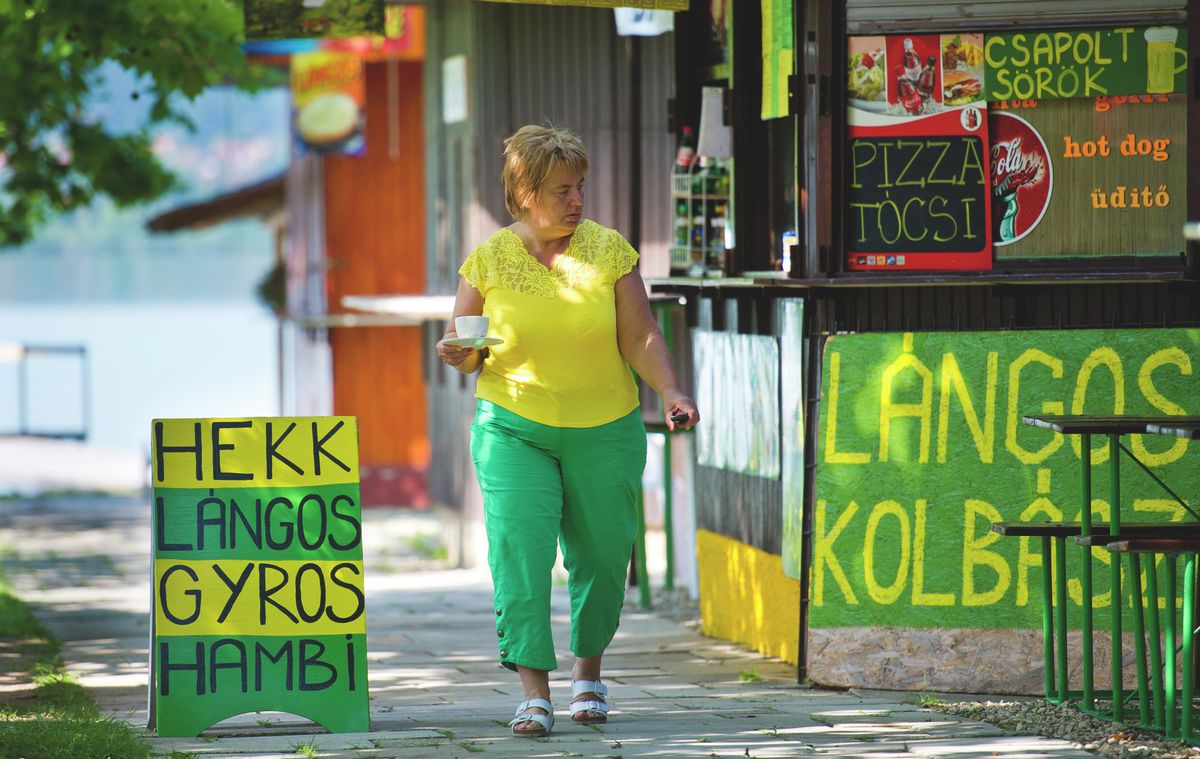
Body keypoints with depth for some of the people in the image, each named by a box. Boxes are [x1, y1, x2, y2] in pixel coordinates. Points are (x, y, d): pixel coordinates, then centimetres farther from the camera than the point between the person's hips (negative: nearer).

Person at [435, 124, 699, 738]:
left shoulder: (609, 250, -1)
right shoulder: (488, 260, -2)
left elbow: (640, 338, -2)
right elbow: (465, 353, 6)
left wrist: (671, 391, -18)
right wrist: (458, 355, -18)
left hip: (605, 430, 1)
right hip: (513, 428, -1)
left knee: (601, 554, 7)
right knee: (518, 547, -16)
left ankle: (589, 670, 31)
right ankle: (534, 691, -16)